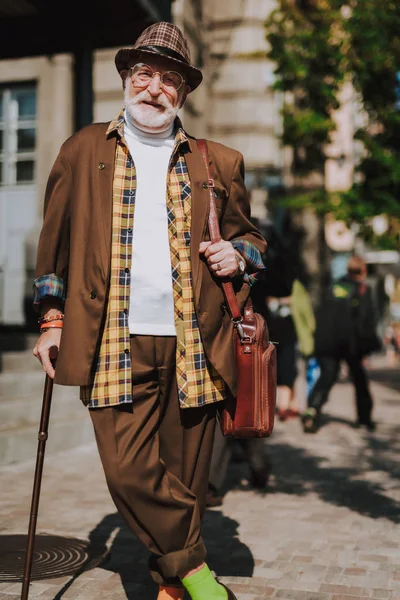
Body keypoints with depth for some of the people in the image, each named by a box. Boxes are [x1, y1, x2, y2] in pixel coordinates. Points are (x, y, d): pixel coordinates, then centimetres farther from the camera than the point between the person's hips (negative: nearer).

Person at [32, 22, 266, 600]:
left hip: (193, 344, 1)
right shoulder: (83, 151, 12)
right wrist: (53, 320, 9)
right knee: (128, 470, -10)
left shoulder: (218, 163, 12)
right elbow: (55, 241, 14)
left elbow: (250, 235, 22)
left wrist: (238, 255, -1)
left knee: (185, 477, 6)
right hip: (116, 344, 0)